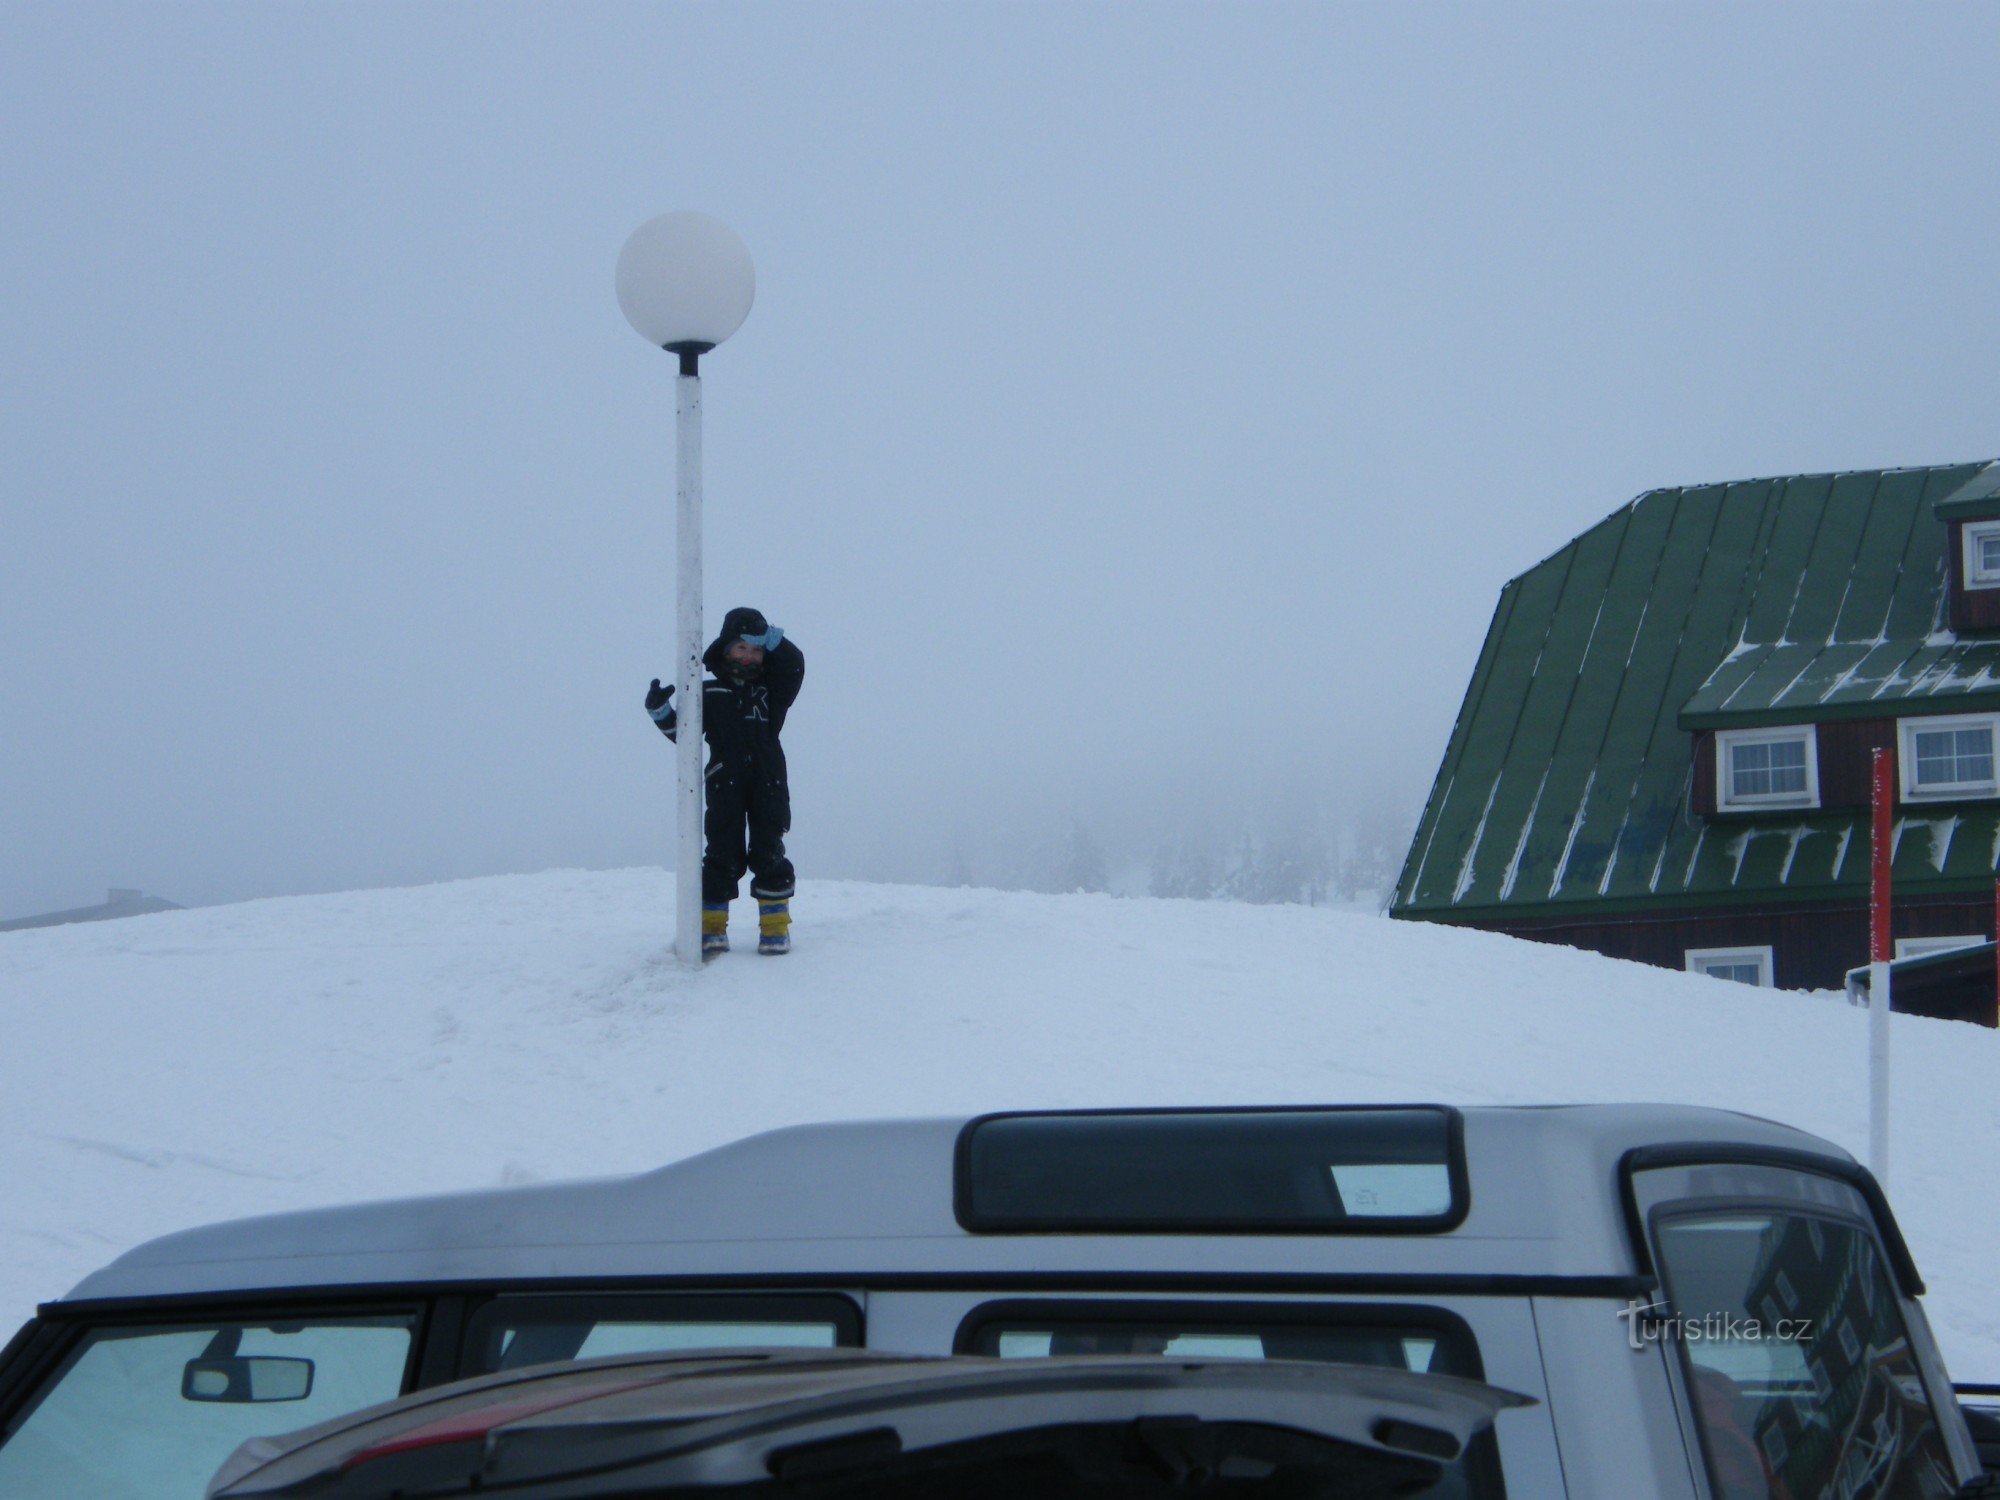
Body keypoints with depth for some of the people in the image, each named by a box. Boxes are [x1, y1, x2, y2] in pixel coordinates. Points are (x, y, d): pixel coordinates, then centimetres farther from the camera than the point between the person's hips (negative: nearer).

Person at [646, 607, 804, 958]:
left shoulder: (771, 689, 11)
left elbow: (793, 664, -5)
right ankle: (712, 927, 5)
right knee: (723, 856, -1)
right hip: (725, 787, -1)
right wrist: (660, 711, -8)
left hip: (769, 786, 1)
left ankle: (775, 925, 6)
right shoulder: (709, 694, 8)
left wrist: (769, 638, -12)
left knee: (768, 853, -1)